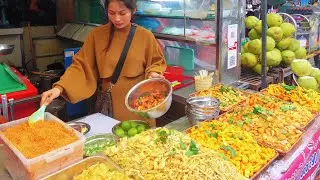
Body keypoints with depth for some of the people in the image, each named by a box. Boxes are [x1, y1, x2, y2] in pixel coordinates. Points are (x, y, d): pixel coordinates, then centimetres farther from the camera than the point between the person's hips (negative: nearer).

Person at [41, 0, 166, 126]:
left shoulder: (145, 36, -6)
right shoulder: (97, 35, -4)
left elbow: (156, 63, 7)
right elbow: (81, 65, -7)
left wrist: (153, 74, -15)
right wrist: (59, 87, -20)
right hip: (109, 104, 1)